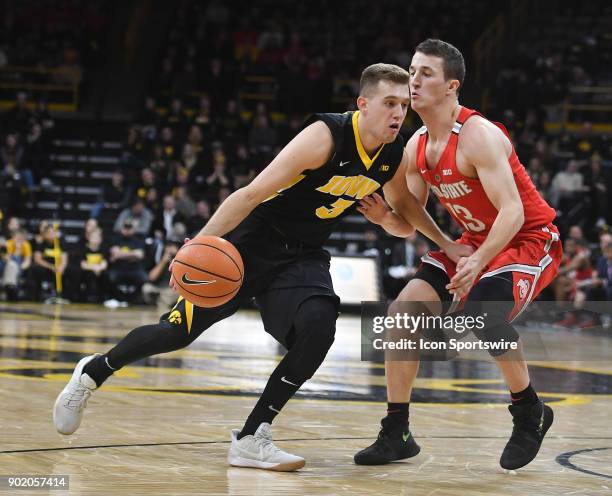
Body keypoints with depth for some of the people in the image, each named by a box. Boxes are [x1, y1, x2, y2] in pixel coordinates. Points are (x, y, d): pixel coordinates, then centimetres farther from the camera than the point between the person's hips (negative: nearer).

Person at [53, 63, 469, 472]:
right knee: (178, 332, -2)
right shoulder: (326, 136, -25)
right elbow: (252, 193, -26)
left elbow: (403, 202, 20)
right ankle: (93, 372, 27)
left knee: (318, 326, -25)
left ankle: (251, 438, -12)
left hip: (303, 257, 5)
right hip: (254, 241, -5)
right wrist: (201, 242, -33)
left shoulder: (395, 154, -5)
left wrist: (446, 244, 20)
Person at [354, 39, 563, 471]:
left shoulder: (477, 136, -26)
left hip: (530, 238, -8)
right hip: (476, 239, 8)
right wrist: (384, 217, -18)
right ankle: (396, 434, 5)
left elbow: (513, 212, -32)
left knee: (485, 315, -32)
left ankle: (530, 413, -5)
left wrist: (478, 262, -45)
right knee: (403, 311, -5)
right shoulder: (417, 146, -1)